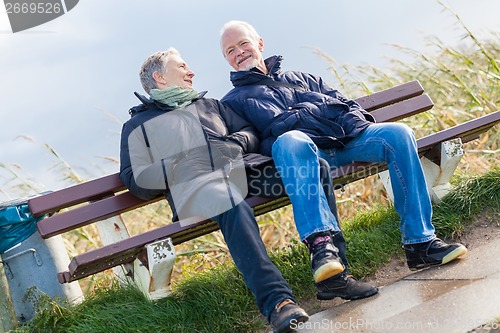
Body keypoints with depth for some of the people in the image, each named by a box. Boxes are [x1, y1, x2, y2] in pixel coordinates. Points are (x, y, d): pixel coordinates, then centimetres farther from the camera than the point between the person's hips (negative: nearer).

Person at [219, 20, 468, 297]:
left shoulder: (300, 78, 35)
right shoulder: (233, 101, 20)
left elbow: (346, 104, 25)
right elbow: (276, 126, 1)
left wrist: (362, 128, 2)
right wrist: (326, 108, 0)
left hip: (346, 140, 5)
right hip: (305, 153, -5)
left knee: (397, 133, -21)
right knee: (289, 141, -40)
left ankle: (420, 242, -22)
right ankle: (320, 241, -55)